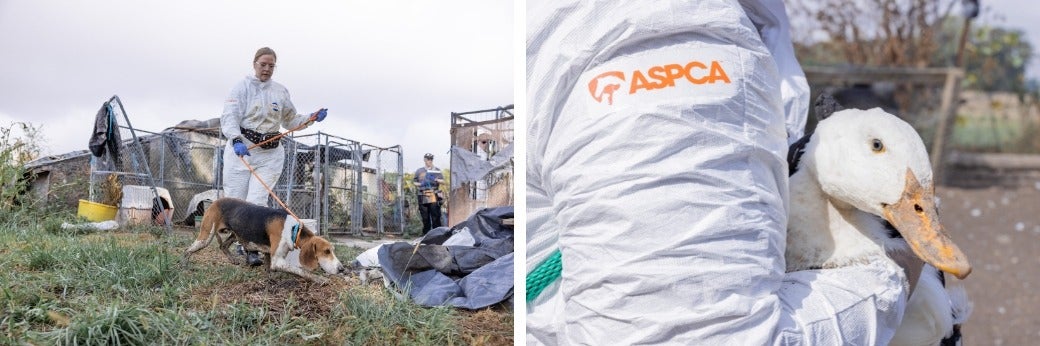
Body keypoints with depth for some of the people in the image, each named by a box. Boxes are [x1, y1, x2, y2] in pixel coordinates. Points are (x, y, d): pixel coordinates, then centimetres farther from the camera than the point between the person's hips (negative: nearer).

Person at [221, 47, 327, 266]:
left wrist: (311, 119, 6)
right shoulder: (242, 87, 0)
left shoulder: (280, 91, 12)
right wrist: (236, 140, -32)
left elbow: (290, 121, 24)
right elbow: (229, 117, -14)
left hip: (270, 154, 2)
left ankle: (252, 249, -10)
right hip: (241, 150, -2)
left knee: (257, 201, -11)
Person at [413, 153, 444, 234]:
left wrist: (436, 180, -13)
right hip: (423, 197, 1)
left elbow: (442, 181, 7)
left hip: (434, 197, -1)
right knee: (425, 217, 5)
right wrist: (421, 184, -6)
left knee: (435, 216, -7)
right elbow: (414, 181, 14)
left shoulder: (437, 170, 11)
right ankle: (426, 234, 14)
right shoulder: (419, 171, 13)